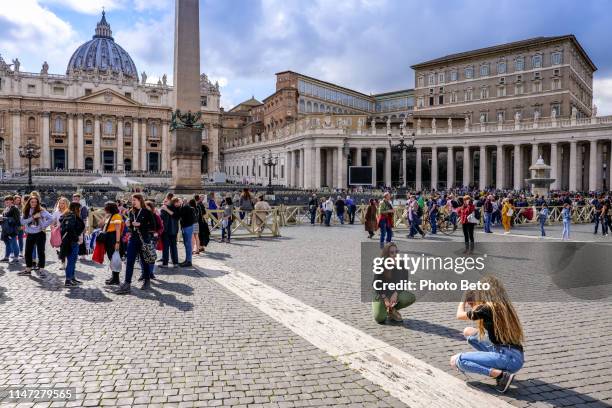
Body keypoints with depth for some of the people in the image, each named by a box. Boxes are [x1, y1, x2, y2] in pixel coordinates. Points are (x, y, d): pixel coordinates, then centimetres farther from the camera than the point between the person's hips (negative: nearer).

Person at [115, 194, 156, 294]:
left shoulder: (147, 212, -6)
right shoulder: (131, 212, 11)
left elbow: (153, 226, -11)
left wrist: (140, 225, -18)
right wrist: (128, 224, 0)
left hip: (144, 239, -5)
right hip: (133, 239, 5)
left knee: (144, 261, 8)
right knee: (129, 261, -4)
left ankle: (147, 281, 24)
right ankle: (127, 284, -5)